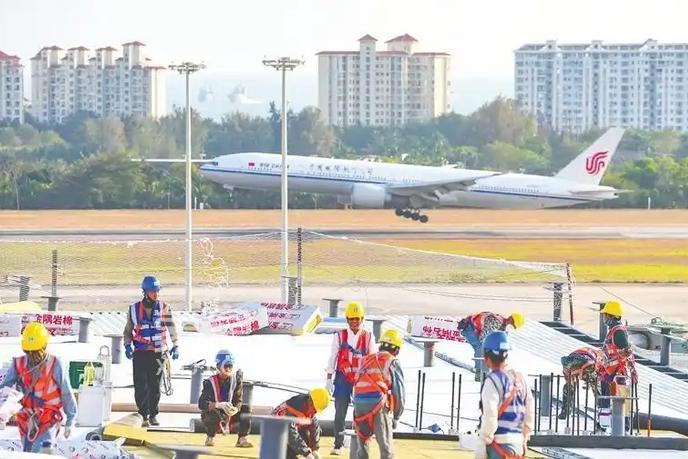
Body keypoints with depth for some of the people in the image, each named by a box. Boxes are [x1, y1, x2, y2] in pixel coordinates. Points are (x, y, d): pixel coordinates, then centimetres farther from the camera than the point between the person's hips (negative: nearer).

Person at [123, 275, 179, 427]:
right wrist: (127, 345, -2)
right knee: (141, 386, -7)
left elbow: (171, 327, 0)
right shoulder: (134, 309, 3)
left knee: (155, 386, 6)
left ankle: (153, 414, 19)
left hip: (158, 353, 0)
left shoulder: (164, 308, 1)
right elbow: (128, 330, 13)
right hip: (140, 353, 0)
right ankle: (144, 416, -1)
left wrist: (175, 346, -10)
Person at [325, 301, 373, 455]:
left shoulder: (368, 337, 4)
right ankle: (338, 444, 4)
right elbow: (332, 358, 5)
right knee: (340, 413, -1)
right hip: (343, 378, 0)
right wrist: (329, 379, 1)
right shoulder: (340, 336, 2)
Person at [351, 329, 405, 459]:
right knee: (386, 448, -2)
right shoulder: (392, 362, 5)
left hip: (359, 404, 5)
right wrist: (396, 416, 12)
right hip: (379, 406, -5)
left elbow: (358, 386, 16)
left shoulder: (366, 361, 22)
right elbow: (399, 392, 1)